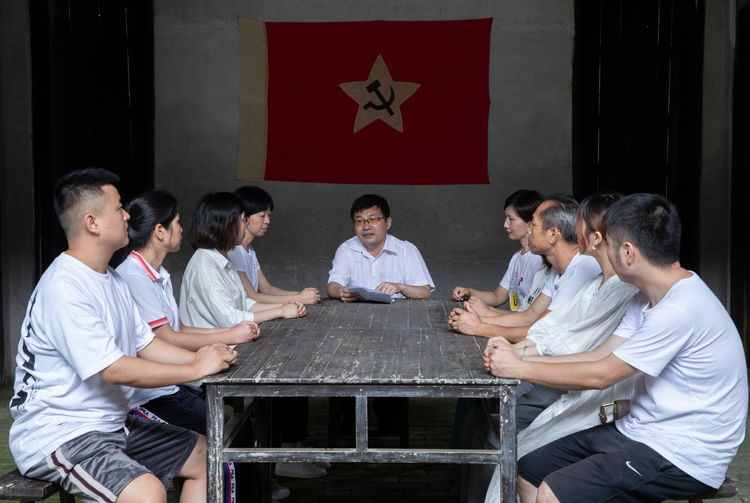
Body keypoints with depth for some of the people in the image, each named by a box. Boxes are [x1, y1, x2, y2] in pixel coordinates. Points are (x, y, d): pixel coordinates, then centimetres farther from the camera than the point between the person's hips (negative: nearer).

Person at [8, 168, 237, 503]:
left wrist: (198, 357, -5)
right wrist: (196, 370, -20)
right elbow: (115, 369, -26)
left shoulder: (110, 279, 11)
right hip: (56, 435, -10)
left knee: (207, 457, 7)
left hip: (111, 423, 10)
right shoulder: (64, 288, -22)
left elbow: (145, 344, 11)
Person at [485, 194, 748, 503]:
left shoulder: (680, 311, -24)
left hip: (684, 455, -9)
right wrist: (518, 356, -7)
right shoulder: (649, 300, 7)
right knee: (528, 472, 5)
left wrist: (519, 368, -12)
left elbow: (600, 376, -20)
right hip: (643, 431, 9)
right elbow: (601, 358, 3)